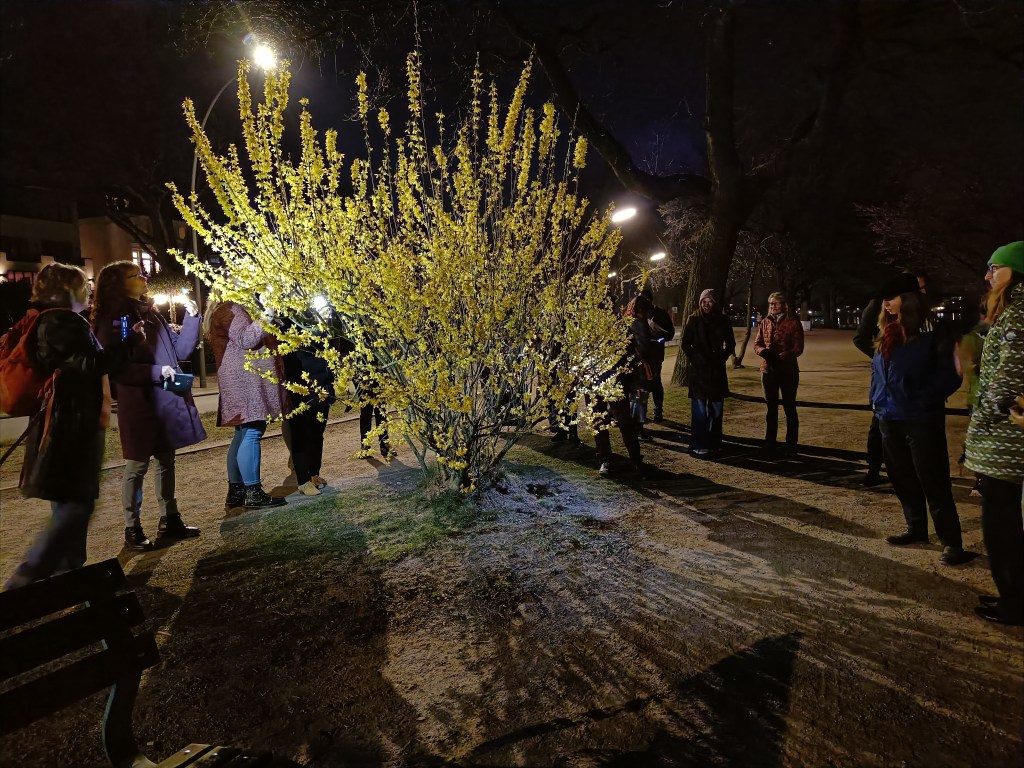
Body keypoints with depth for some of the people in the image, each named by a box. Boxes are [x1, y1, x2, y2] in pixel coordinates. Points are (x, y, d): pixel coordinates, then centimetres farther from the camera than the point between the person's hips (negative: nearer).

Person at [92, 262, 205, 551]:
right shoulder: (112, 320, -7)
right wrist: (157, 372, -20)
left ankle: (169, 519, 24)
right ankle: (132, 530, 12)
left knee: (166, 462, 13)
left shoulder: (150, 314, 13)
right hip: (139, 405, -7)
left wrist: (191, 318, 2)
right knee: (137, 466, 1)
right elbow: (116, 368, -14)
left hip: (167, 402, 7)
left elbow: (181, 349, 11)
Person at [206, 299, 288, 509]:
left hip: (246, 381, 11)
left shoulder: (232, 309, 25)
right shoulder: (230, 310, -8)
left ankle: (235, 491, 16)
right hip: (245, 379, -11)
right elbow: (245, 339, -19)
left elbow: (248, 339, 29)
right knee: (252, 432, -11)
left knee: (243, 434, 11)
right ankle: (253, 493, -10)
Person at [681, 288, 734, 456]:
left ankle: (714, 442, 19)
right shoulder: (694, 319, -1)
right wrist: (693, 359, -5)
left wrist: (721, 359, 5)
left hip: (717, 369, 3)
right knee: (699, 409, -4)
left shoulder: (723, 321, 6)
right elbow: (686, 343, 0)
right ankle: (699, 445, 0)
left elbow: (730, 344, 14)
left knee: (716, 408, 8)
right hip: (698, 370, -3)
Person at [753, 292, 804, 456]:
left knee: (790, 408, 4)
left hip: (788, 371, -4)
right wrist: (762, 351, -15)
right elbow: (757, 344, 7)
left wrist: (783, 356, -26)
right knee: (771, 408, 10)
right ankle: (769, 446, 18)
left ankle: (791, 447, 13)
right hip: (768, 370, 4)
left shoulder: (793, 323, -4)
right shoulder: (765, 322, 8)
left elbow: (798, 348, -9)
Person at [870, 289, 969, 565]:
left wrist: (921, 398, -17)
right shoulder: (886, 337, 9)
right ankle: (916, 529, 31)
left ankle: (951, 542, 9)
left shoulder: (933, 335, -9)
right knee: (902, 479, 15)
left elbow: (948, 377, -13)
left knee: (933, 482, -2)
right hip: (890, 419, 7)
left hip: (922, 420, -6)